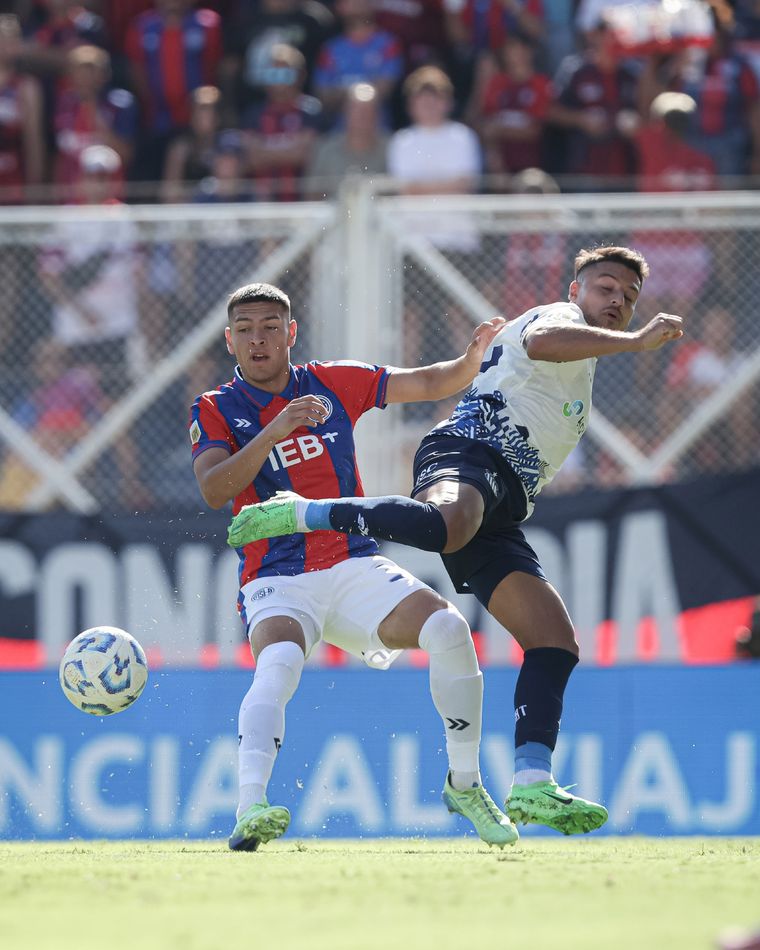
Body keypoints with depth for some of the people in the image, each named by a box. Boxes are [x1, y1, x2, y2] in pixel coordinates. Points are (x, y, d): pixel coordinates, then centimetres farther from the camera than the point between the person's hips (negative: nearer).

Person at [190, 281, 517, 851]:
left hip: (355, 567, 3)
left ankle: (464, 784, -4)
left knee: (448, 629, -20)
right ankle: (250, 810, -48)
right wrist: (274, 431, -25)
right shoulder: (216, 410, 3)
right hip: (277, 581, -3)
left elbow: (431, 383, 14)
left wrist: (475, 356, -6)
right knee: (280, 661, -35)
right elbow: (214, 492, -14)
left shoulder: (334, 385, 10)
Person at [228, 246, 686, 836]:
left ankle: (532, 787, -9)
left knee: (556, 642, -1)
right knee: (448, 524, -45)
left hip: (499, 513, 10)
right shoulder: (561, 317, 7)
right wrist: (635, 343, -20)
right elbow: (541, 340, -19)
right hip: (468, 451, -10)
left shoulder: (580, 369, 37)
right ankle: (301, 514, -29)